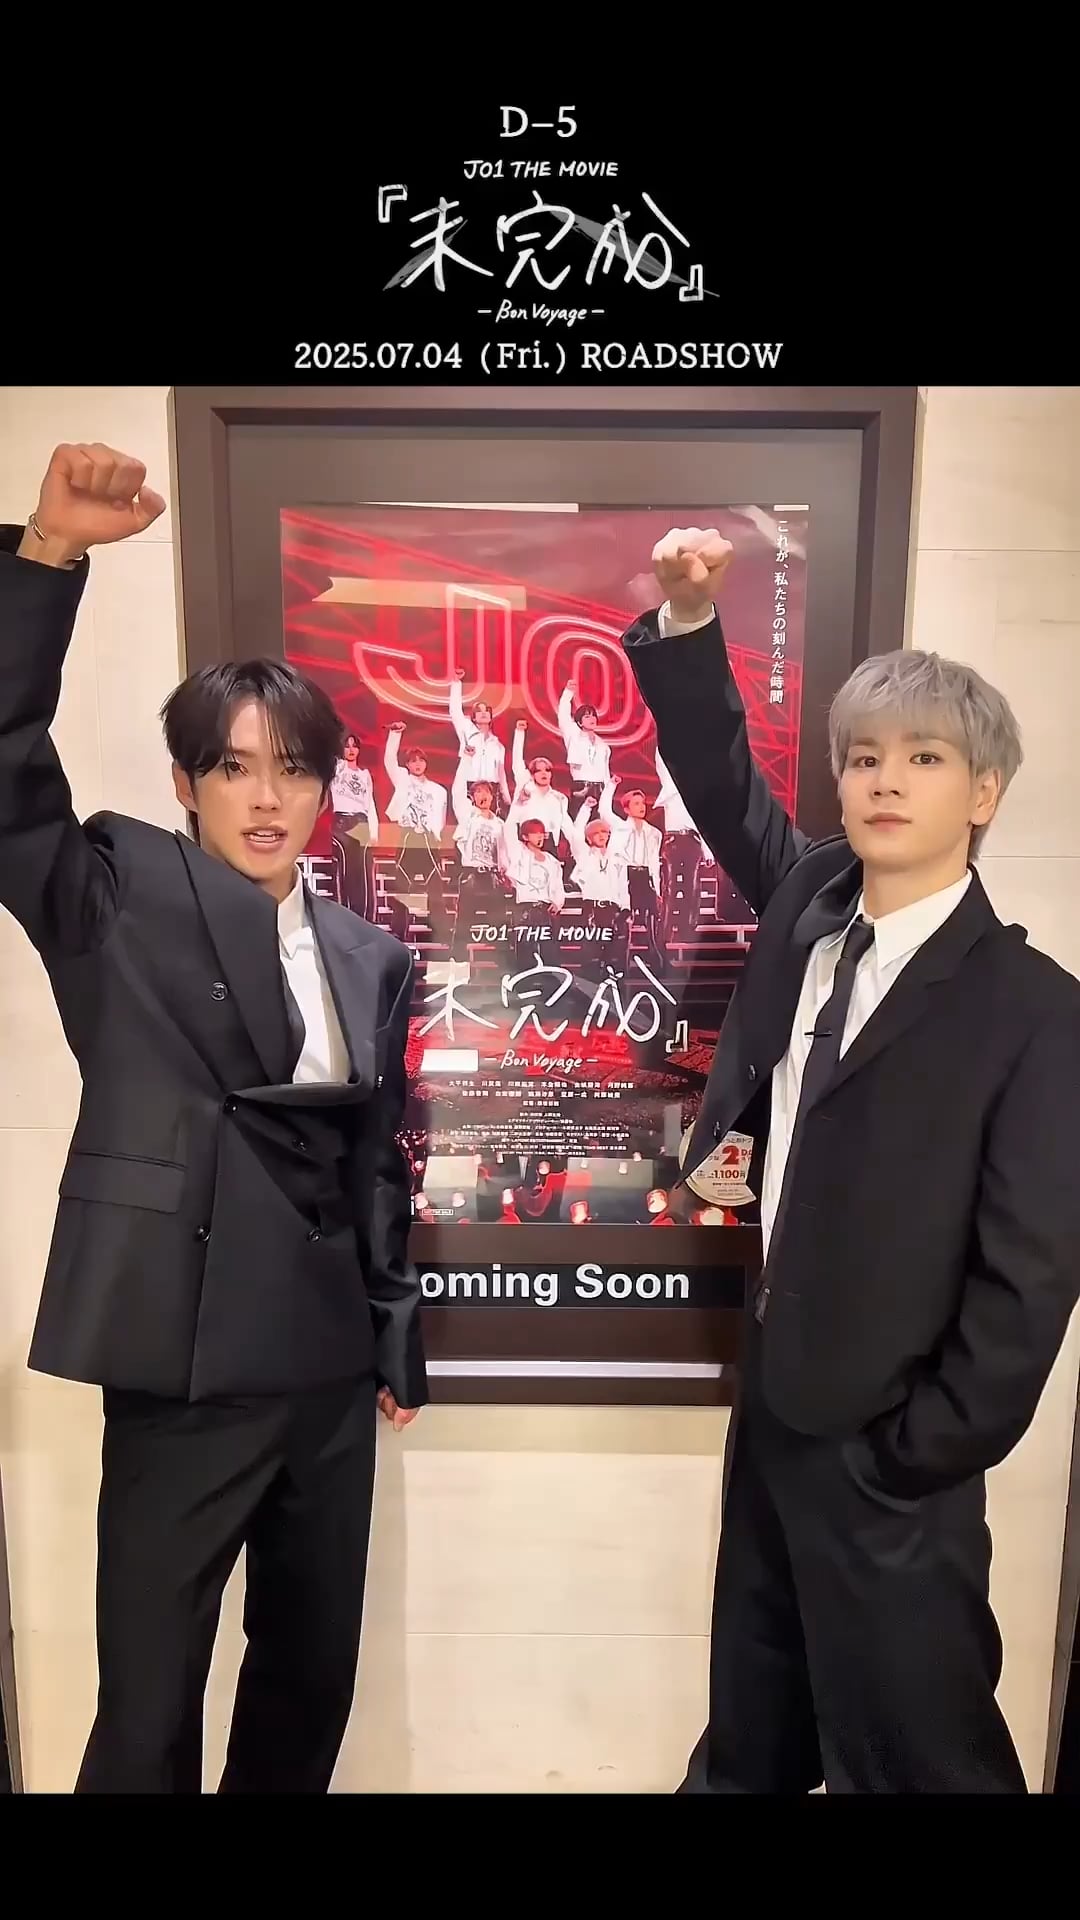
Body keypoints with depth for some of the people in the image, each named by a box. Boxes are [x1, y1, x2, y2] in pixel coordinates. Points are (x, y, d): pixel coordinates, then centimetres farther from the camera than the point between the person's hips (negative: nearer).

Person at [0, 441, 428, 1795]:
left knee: (313, 1675, 21)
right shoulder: (117, 898, -4)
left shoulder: (372, 958, 5)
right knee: (147, 1713, 11)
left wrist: (398, 1344, 13)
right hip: (184, 1371, -4)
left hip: (330, 1371, 5)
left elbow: (376, 1161, 10)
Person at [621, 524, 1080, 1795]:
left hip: (883, 1448, -5)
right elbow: (724, 785, 8)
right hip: (772, 1402, 6)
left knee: (910, 1752, 16)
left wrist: (914, 1460, -13)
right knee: (752, 1736, 27)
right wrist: (687, 623, -4)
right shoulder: (810, 902, -2)